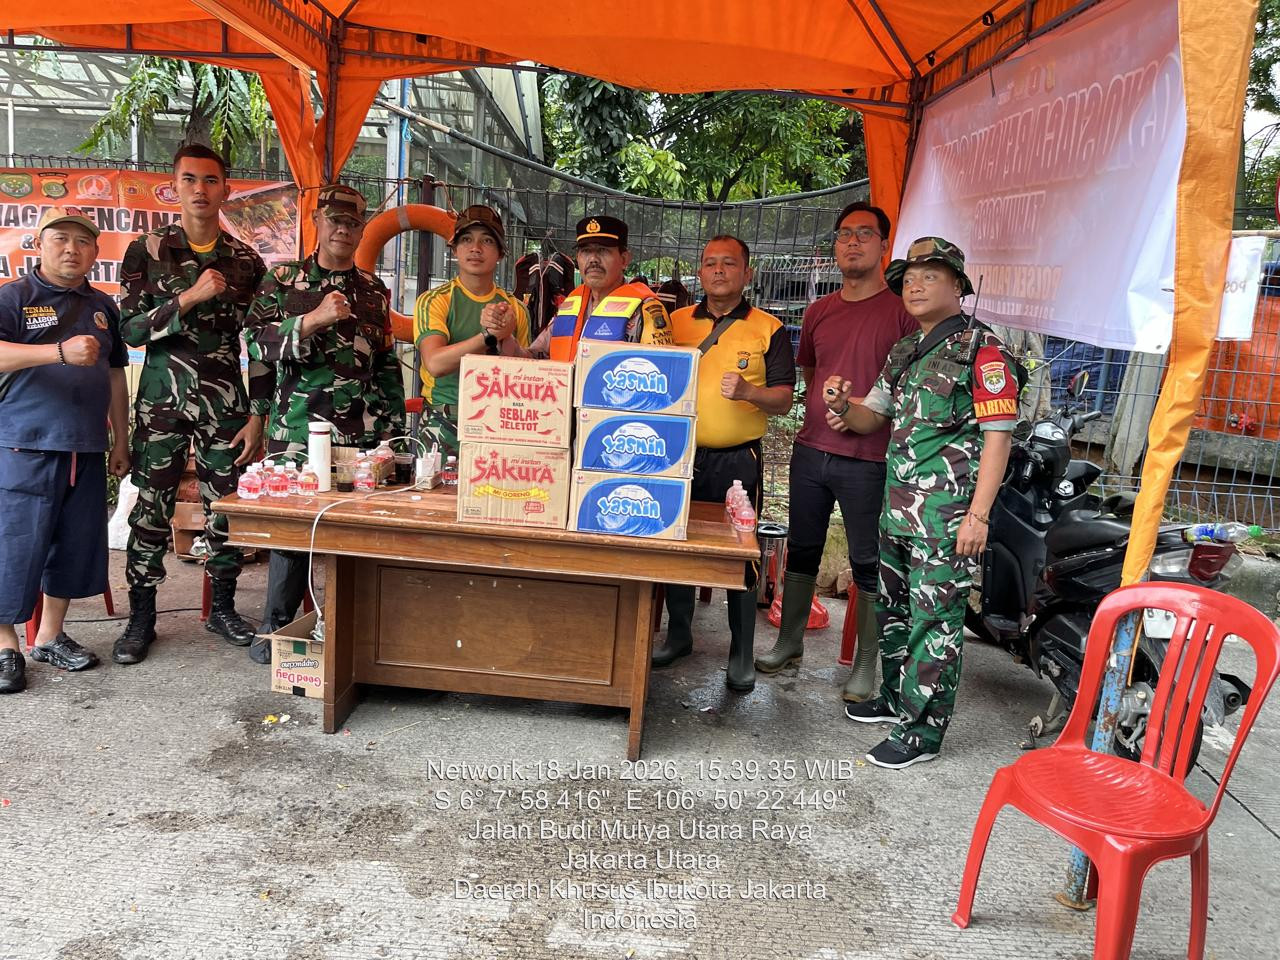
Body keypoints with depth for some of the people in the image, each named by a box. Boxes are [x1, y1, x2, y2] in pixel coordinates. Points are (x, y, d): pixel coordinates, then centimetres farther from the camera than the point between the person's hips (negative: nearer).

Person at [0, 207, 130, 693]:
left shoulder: (102, 306, 15)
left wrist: (121, 441, 17)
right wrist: (61, 351, -32)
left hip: (86, 452, 5)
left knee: (75, 547, 10)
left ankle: (50, 636, 25)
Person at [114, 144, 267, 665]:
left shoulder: (246, 261, 6)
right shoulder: (146, 251, 3)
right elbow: (129, 328, -4)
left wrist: (257, 414, 1)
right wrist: (190, 298, -17)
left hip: (225, 405, 1)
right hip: (161, 402, -1)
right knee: (151, 510, 3)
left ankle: (223, 608, 21)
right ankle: (141, 617, 16)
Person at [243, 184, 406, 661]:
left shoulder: (375, 290, 13)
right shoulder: (282, 280, 5)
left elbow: (388, 364, 16)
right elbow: (255, 341, -5)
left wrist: (394, 429, 11)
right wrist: (313, 320, -18)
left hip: (363, 434, 2)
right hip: (296, 431, -2)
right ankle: (275, 626, 19)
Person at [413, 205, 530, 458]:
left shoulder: (515, 309, 9)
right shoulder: (434, 301, -1)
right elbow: (435, 363, -17)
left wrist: (508, 340, -12)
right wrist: (490, 336, -20)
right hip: (444, 426, -2)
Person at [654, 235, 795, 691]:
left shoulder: (769, 330, 0)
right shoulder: (676, 321, 9)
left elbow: (784, 399, -4)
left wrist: (748, 391, -23)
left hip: (738, 461, -3)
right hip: (681, 456, 3)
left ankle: (742, 653, 16)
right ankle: (678, 634, 29)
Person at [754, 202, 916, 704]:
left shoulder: (902, 311, -6)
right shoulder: (819, 310, 12)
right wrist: (818, 409, 9)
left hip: (867, 460, -5)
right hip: (811, 450, 6)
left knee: (868, 562, 4)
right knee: (801, 550, 15)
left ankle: (865, 662, 17)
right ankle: (789, 642, 30)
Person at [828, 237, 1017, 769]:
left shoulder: (981, 348, -8)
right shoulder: (904, 352, 15)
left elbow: (998, 435, -13)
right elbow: (872, 417, 20)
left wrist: (978, 514, -18)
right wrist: (842, 406, -5)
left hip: (948, 512, -8)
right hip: (898, 506, 8)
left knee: (934, 620, -2)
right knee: (894, 607, 18)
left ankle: (922, 730, 8)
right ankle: (896, 697, 36)